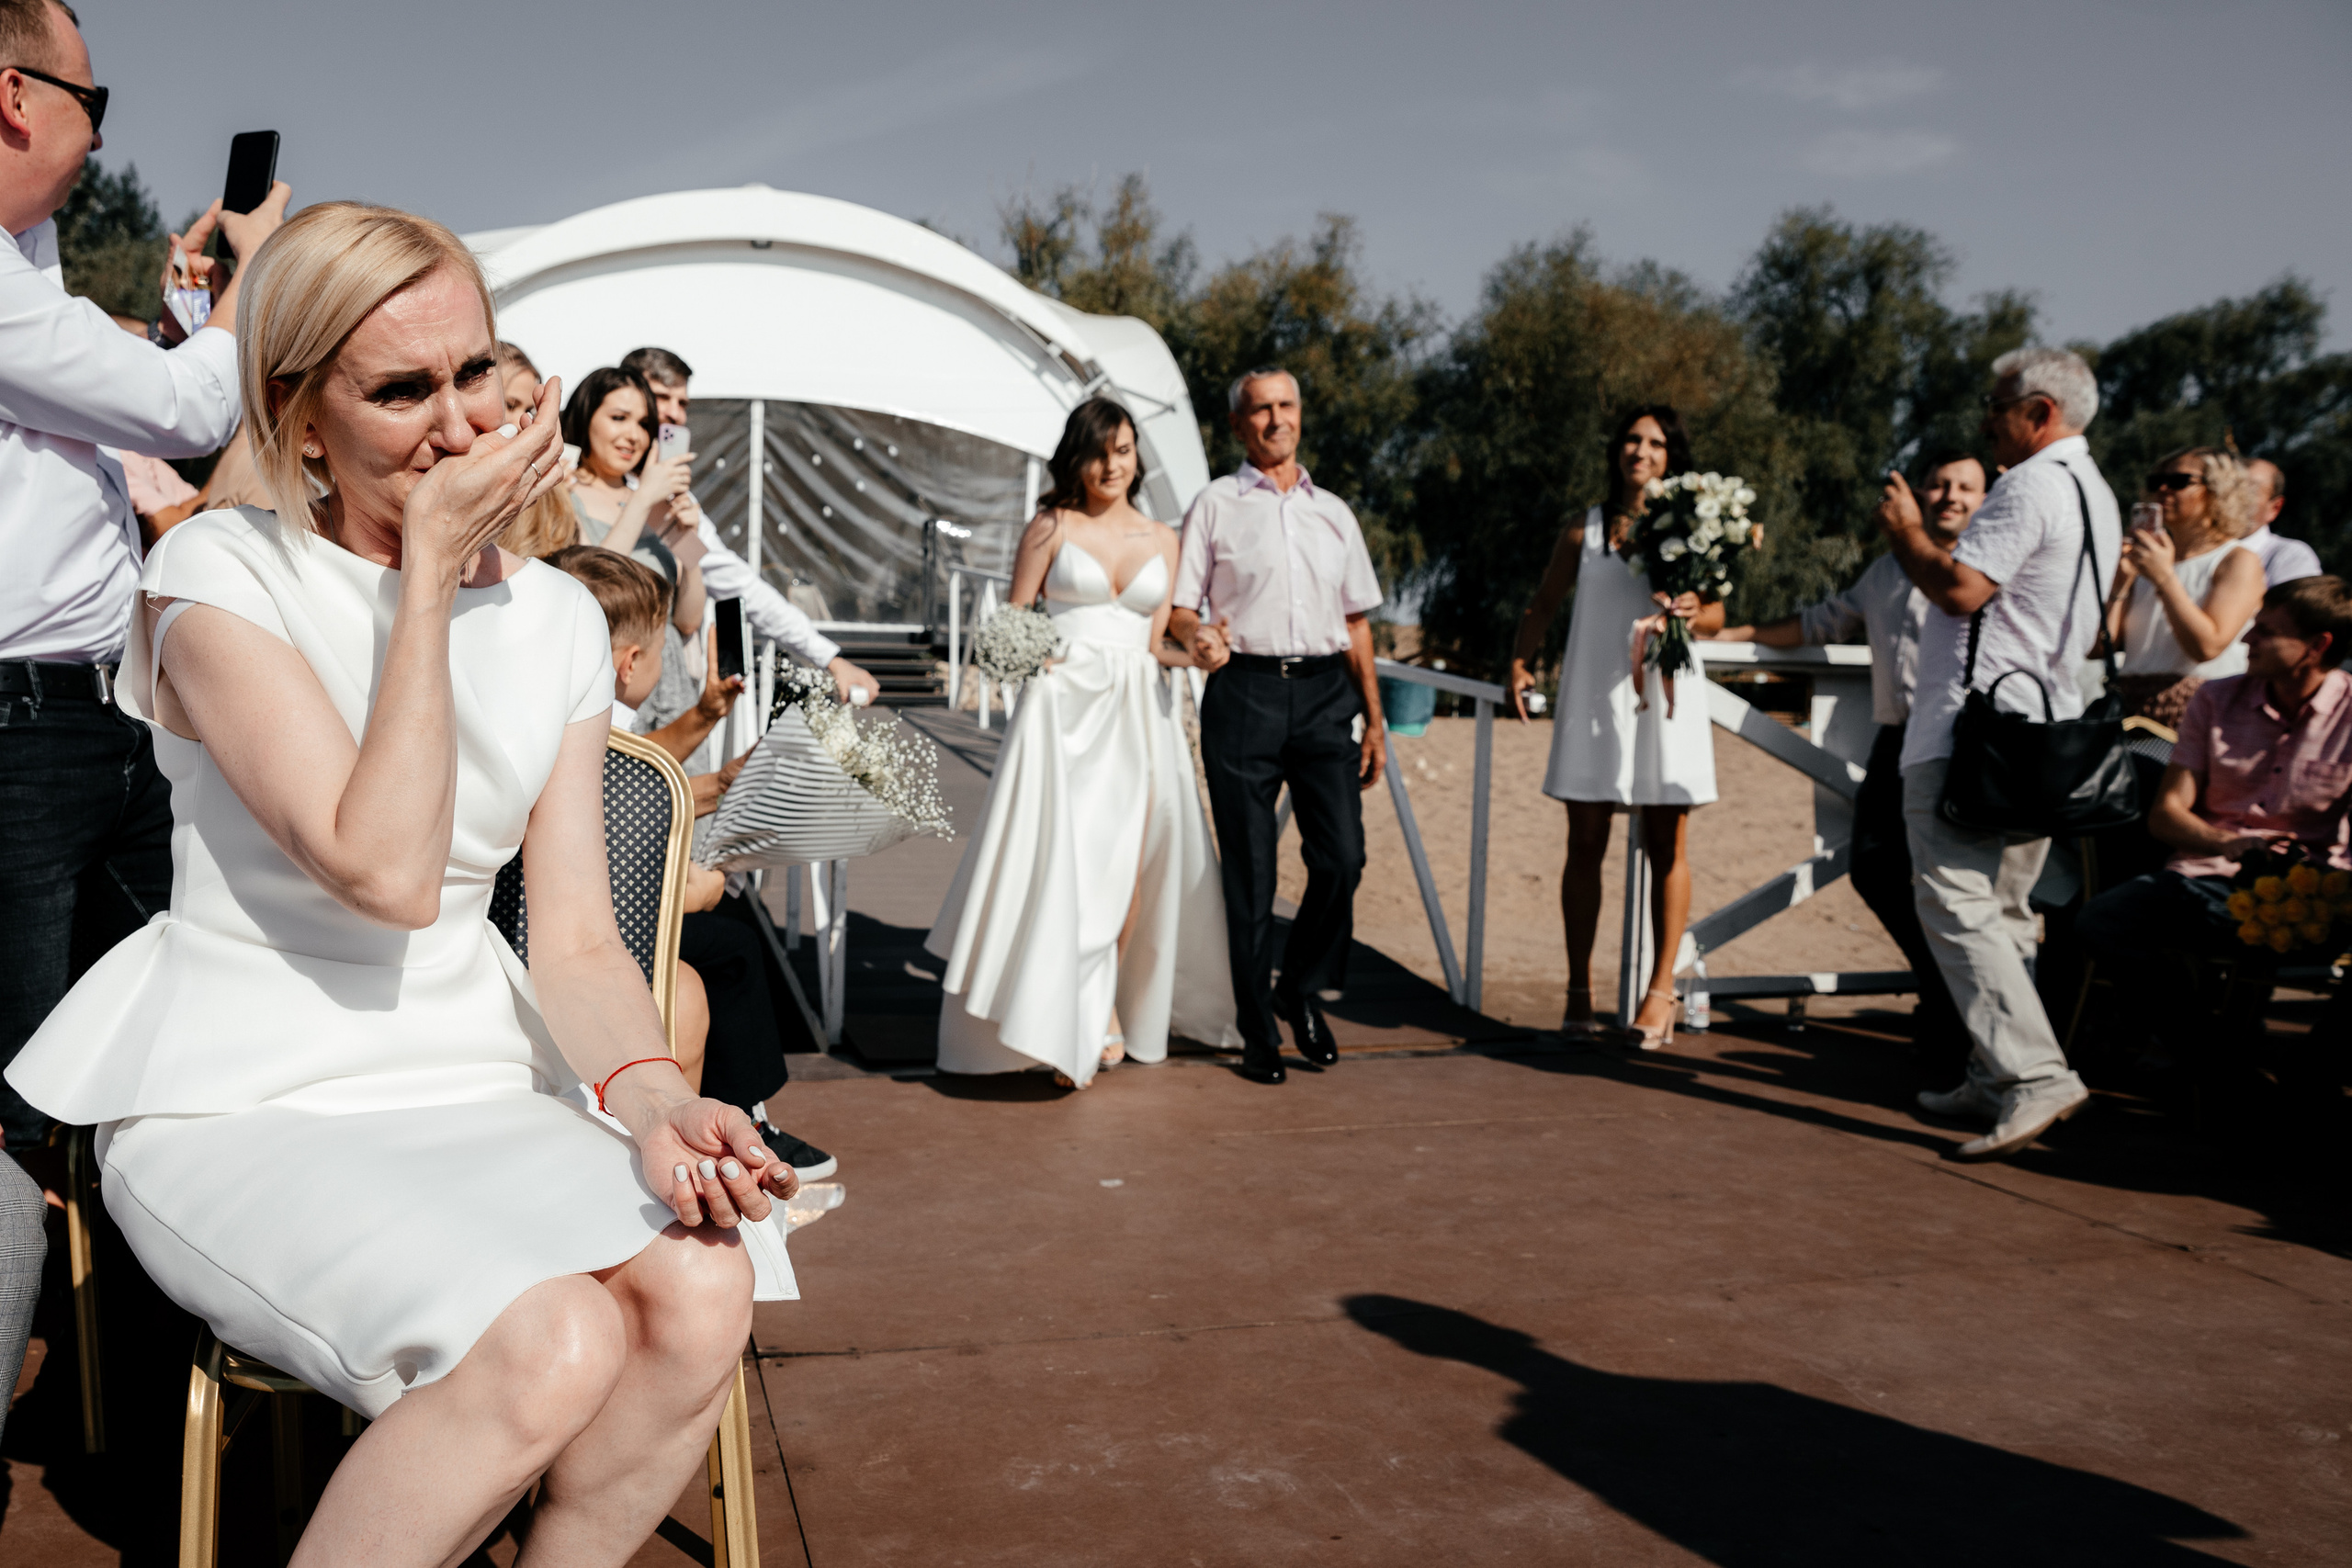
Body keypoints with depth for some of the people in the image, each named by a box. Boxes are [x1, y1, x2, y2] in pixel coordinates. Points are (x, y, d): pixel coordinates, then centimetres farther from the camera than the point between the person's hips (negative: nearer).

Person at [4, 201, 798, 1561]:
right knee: (555, 1340, -30)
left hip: (471, 1089, 5)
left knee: (701, 1290, -25)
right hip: (242, 1108, -4)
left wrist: (650, 1096, -17)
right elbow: (386, 873, -21)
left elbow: (577, 939, 4)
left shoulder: (558, 619, 6)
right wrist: (428, 574, -17)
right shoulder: (220, 577, -8)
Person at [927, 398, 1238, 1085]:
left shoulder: (1162, 539, 14)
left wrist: (1200, 653, -7)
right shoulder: (1052, 526, 6)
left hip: (1137, 711, 3)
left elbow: (1153, 643, 12)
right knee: (1061, 855, -10)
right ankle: (1062, 1022, -2)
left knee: (1128, 865, 0)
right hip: (1063, 702, -3)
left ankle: (1107, 1007, 17)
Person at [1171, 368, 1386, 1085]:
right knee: (1249, 872, 1)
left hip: (1325, 691, 3)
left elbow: (1356, 622, 19)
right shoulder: (1216, 505, 7)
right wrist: (1197, 635, -20)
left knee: (1342, 857, -7)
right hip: (1245, 691, -3)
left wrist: (1374, 718, 14)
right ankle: (1258, 1032, 13)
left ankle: (1302, 990, 18)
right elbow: (1178, 606, 3)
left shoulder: (1333, 512, 18)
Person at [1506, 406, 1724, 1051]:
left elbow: (1716, 615, 5)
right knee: (1585, 845, 3)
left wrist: (1693, 614, -17)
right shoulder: (1584, 529, 9)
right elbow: (1545, 600, 18)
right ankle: (1579, 990, 10)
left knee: (1667, 847, 1)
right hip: (1592, 700, 1)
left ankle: (1661, 990, 9)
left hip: (1662, 699, -1)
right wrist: (1519, 660, 5)